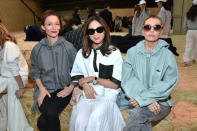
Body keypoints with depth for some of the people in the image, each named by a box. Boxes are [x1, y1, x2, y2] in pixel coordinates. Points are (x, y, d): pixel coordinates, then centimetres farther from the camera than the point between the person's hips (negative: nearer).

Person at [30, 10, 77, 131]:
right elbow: (35, 71, 10)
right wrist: (42, 89, -3)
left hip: (63, 88, -1)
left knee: (47, 117, -25)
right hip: (45, 88, 2)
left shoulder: (68, 47, -4)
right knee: (50, 113, -25)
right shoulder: (38, 49, 2)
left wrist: (70, 88, -8)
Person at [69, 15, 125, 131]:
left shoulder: (114, 53, 1)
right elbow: (76, 75, 16)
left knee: (95, 120, -31)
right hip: (87, 94, 3)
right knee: (80, 121, -26)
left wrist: (93, 79, -8)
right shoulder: (82, 53, 13)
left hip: (107, 95, -2)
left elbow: (116, 84, -2)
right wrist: (85, 85, -5)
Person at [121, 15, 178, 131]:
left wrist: (143, 98, -20)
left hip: (161, 103, -1)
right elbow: (127, 79, -5)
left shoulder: (167, 55, -1)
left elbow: (169, 84, -8)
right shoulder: (132, 52, 5)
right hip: (138, 101, 1)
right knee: (143, 121, -31)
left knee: (138, 113, -29)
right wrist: (147, 100, -19)